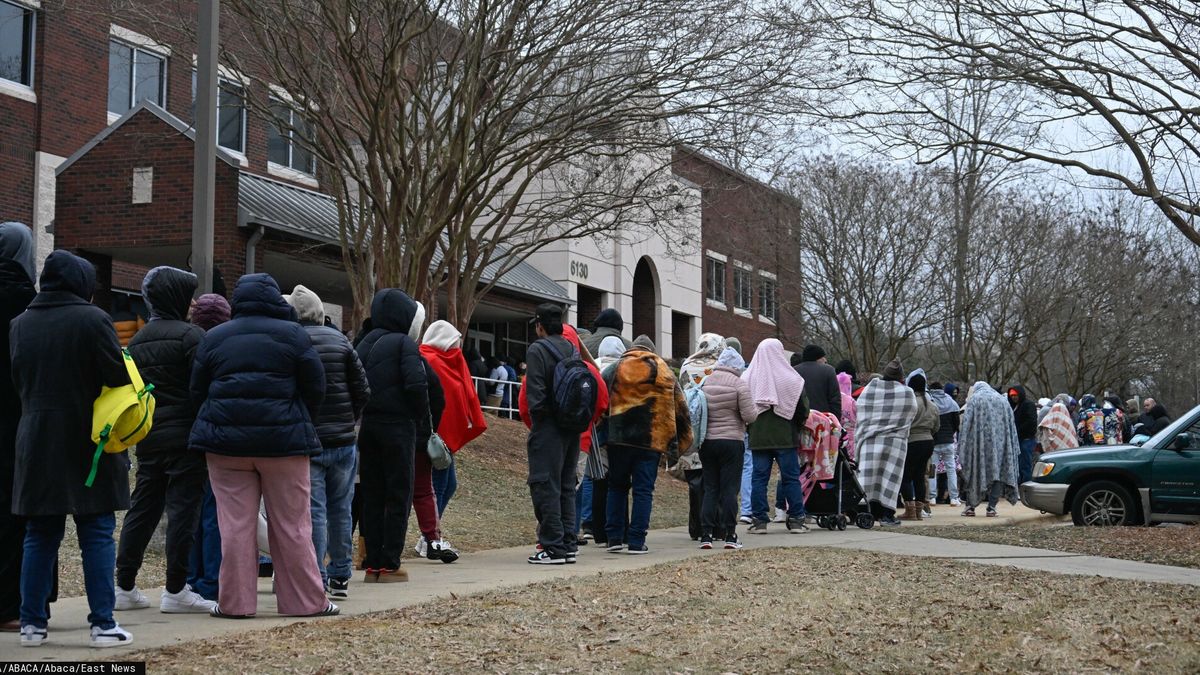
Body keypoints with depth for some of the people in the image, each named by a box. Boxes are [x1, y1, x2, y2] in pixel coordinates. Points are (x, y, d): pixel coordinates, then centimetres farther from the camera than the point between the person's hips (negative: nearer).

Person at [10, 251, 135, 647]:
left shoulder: (19, 325, 6)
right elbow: (118, 377, -13)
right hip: (87, 444, -4)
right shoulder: (92, 319, -12)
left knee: (40, 535, 11)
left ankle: (32, 622, 12)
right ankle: (103, 624, 0)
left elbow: (18, 381, 13)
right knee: (97, 534, 1)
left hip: (36, 443, 5)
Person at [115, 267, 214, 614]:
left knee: (142, 508, 12)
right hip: (184, 436, -7)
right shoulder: (190, 335, -10)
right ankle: (176, 590, -1)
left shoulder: (137, 340, 14)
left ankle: (125, 586, 14)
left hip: (147, 438, 7)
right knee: (183, 508, -3)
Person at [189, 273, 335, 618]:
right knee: (292, 525, 4)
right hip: (283, 440, -2)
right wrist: (300, 423, 15)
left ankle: (235, 601, 5)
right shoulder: (292, 334, -1)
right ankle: (306, 600, 10)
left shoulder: (214, 337, 7)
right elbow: (315, 387, 0)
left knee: (235, 524, 4)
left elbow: (197, 392, 12)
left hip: (225, 440, 2)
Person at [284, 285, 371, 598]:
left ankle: (316, 580, -5)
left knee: (313, 512, -2)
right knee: (340, 510, 13)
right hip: (343, 440, 4)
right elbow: (363, 390, 5)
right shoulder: (339, 340, 5)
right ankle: (340, 577, 20)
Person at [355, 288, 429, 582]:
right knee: (399, 496, 1)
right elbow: (416, 384, -19)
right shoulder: (403, 343, -8)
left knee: (371, 496, 10)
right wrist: (423, 415, -4)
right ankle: (389, 565, -1)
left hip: (367, 426, 6)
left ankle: (372, 563, 10)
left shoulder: (365, 344, 12)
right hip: (397, 426, -6)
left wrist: (361, 414, 10)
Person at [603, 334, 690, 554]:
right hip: (652, 440, 0)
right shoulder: (665, 372, 10)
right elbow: (680, 407, 12)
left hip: (619, 439, 0)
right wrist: (683, 440, 20)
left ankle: (615, 538, 9)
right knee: (643, 490, 3)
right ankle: (636, 542, -2)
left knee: (617, 487, 13)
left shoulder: (614, 369, 6)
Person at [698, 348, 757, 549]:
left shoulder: (704, 383, 4)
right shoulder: (739, 384, -10)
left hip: (707, 441, 4)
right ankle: (729, 535, 0)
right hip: (732, 442, -4)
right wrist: (756, 410, 8)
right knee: (730, 488, 1)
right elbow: (749, 416, -12)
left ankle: (706, 535, 4)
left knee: (710, 488, 9)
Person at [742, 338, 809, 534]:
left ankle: (759, 520, 4)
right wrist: (797, 427, 14)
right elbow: (803, 410, -3)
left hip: (758, 437, 2)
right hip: (785, 437, -2)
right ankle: (796, 520, 7)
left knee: (759, 478, 6)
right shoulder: (790, 378, -7)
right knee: (791, 478, 5)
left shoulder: (747, 378, 0)